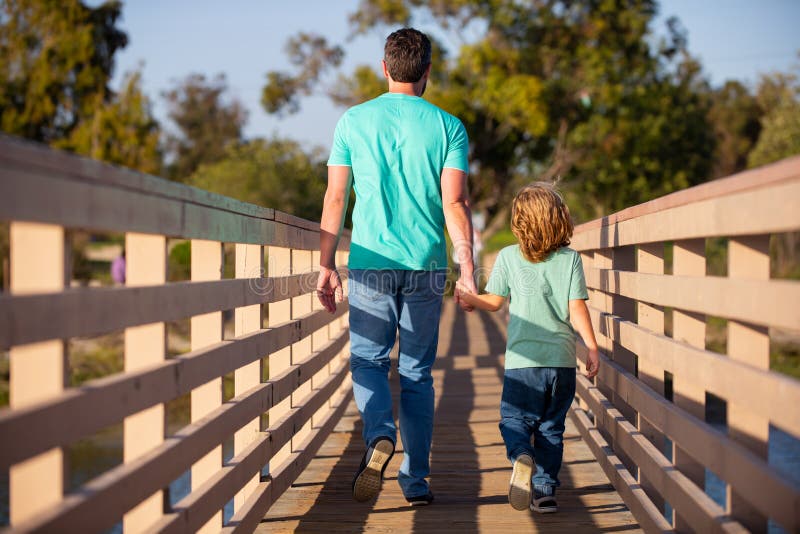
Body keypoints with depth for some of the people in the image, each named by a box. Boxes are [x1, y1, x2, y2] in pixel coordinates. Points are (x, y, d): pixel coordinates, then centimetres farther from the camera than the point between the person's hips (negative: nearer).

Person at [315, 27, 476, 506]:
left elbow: (335, 198, 2)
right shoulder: (448, 126, 2)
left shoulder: (354, 121, 4)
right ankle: (416, 479, 11)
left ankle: (380, 435, -18)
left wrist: (327, 266, 7)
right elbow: (455, 202, -6)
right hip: (427, 267, 1)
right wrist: (468, 270, -5)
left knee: (369, 361, 11)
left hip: (371, 264, -1)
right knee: (417, 372, 10)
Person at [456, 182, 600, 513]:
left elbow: (494, 301, 5)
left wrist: (467, 298, 25)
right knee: (551, 427, 13)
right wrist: (592, 348, 3)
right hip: (562, 359, 1)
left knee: (515, 419, 8)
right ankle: (544, 492, 12)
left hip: (523, 359, -1)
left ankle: (522, 457, -23)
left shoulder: (508, 257, -1)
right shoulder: (570, 259, -1)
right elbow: (577, 309, -5)